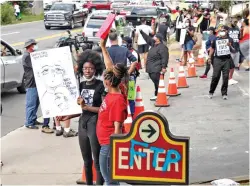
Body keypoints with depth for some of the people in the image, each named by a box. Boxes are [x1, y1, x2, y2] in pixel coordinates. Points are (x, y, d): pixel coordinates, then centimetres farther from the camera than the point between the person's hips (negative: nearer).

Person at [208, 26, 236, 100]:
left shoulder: (230, 39, 5)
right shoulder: (216, 39, 7)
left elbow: (233, 51, 5)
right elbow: (212, 48, 21)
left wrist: (230, 46, -15)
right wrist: (209, 57, 15)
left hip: (227, 60, 0)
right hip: (217, 60, 0)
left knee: (226, 77, -1)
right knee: (215, 76, -4)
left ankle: (224, 93, 8)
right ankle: (211, 92, 10)